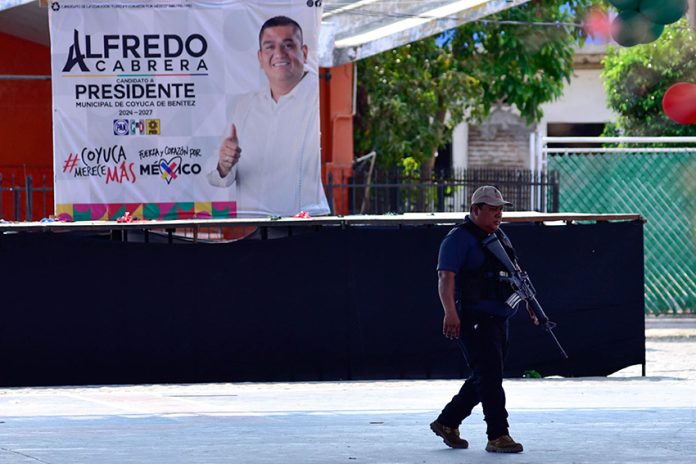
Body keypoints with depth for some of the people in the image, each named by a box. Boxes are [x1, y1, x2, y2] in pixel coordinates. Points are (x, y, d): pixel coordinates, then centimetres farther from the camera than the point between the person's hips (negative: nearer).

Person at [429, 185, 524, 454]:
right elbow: (446, 277, -20)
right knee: (489, 377, -12)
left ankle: (446, 422, 27)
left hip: (498, 319, 9)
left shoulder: (500, 238, 18)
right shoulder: (460, 238, -10)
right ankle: (498, 436, -9)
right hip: (473, 320, -9)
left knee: (484, 378, 14)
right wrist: (450, 312, -31)